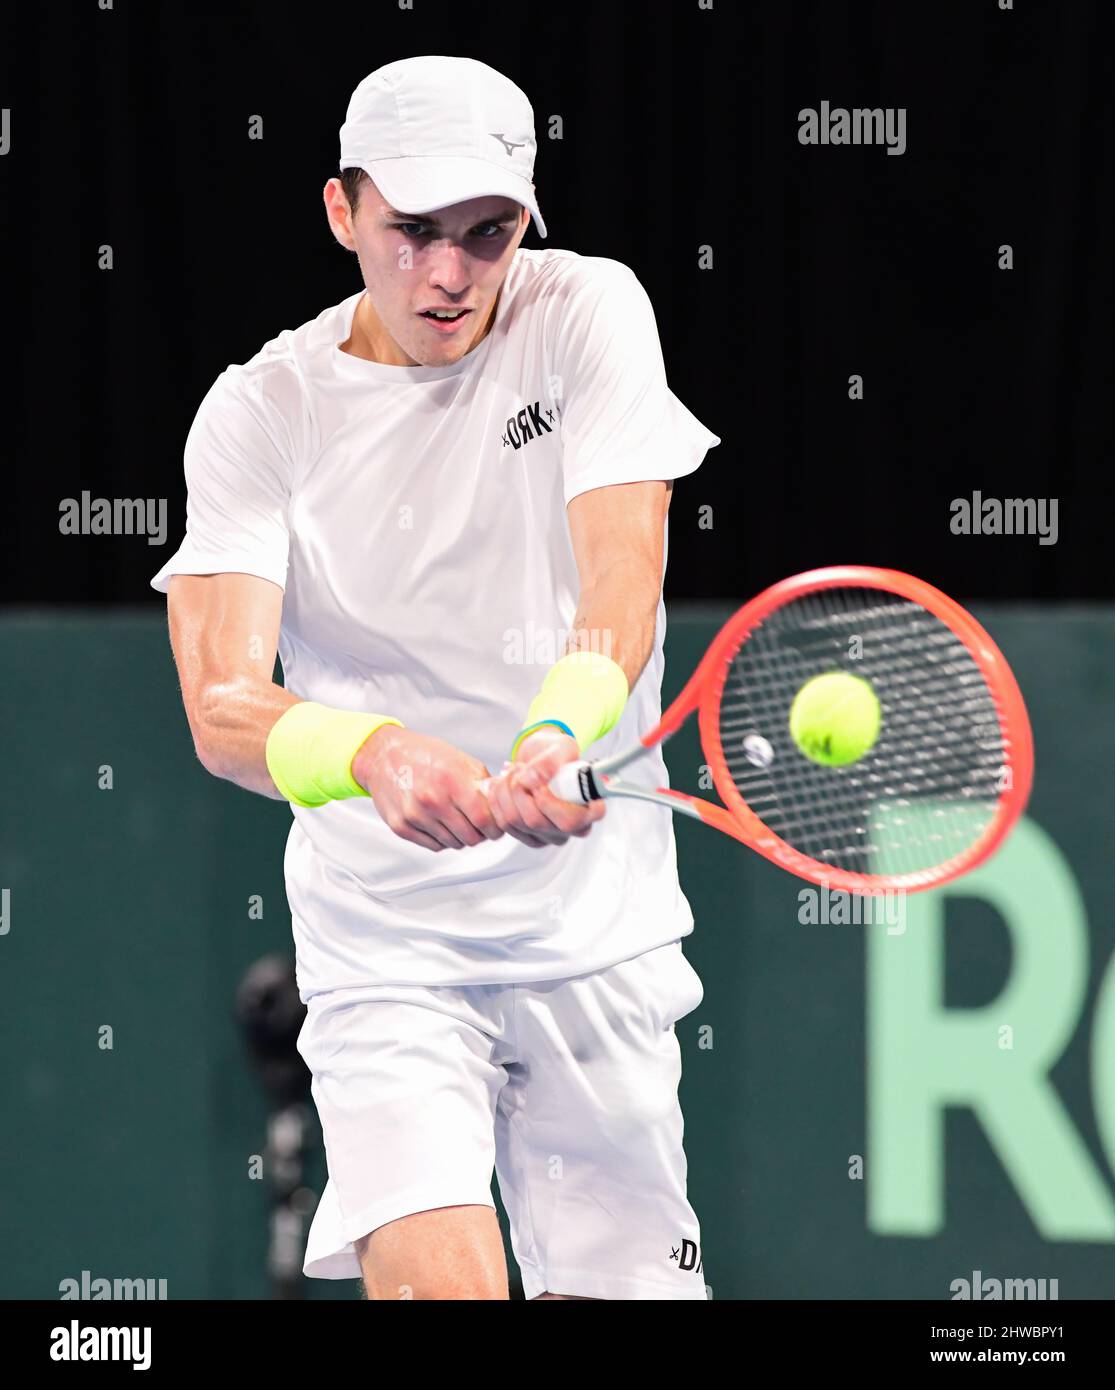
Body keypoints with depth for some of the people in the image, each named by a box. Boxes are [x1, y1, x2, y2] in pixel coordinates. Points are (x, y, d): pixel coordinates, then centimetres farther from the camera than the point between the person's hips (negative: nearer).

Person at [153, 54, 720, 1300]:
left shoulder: (587, 313, -3)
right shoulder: (260, 413, -5)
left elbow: (624, 568, -17)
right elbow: (219, 704, -17)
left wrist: (563, 730, -39)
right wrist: (371, 753, -39)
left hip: (598, 927, 2)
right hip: (384, 945, -2)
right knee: (438, 1273, -24)